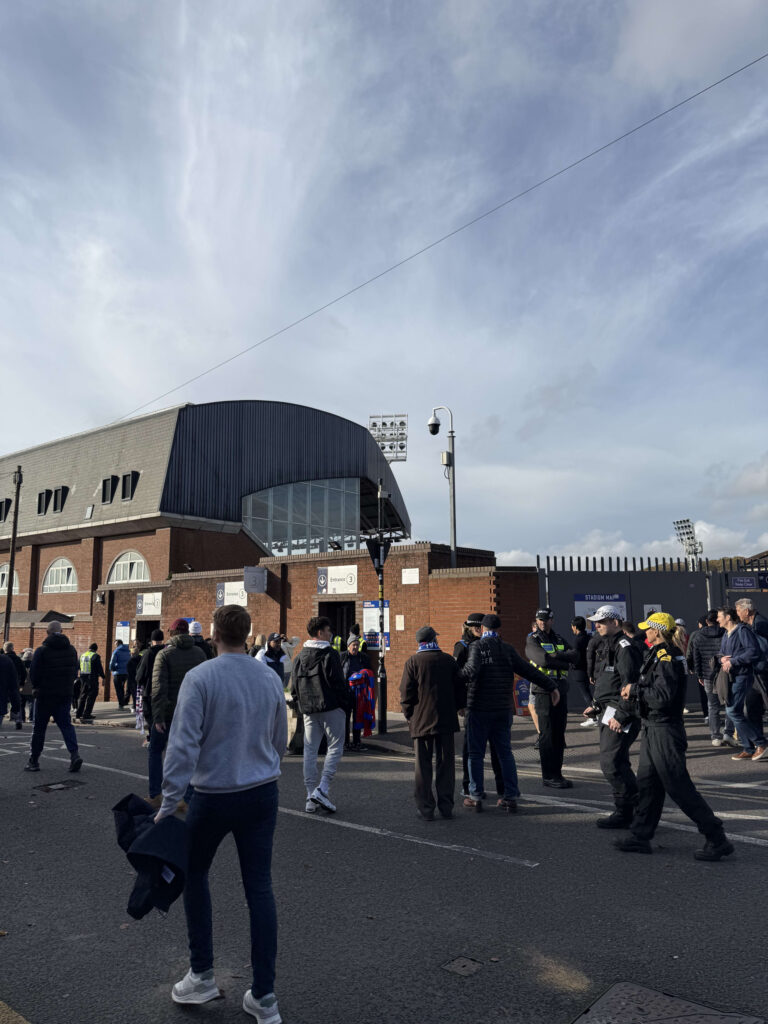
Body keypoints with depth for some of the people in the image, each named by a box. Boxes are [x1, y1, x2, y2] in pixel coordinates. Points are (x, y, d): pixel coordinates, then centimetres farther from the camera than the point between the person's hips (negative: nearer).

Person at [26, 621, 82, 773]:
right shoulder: (71, 650, 3)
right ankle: (74, 754, -12)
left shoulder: (42, 650, -11)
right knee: (66, 724, 6)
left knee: (39, 728, 9)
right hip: (66, 694, 3)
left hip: (45, 694, -3)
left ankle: (33, 761, 16)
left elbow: (33, 673, -6)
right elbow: (75, 672, 8)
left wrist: (37, 687, 12)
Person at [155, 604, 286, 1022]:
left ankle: (202, 975, 29)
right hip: (262, 795, 4)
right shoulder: (270, 678, 0)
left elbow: (184, 744, -18)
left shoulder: (200, 677, -15)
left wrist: (169, 804, -12)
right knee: (259, 888, 9)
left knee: (194, 875, 22)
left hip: (213, 796, -3)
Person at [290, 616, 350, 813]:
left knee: (310, 750, 9)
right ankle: (322, 789, -8)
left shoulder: (299, 657, 10)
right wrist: (345, 706, -3)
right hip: (331, 708, -6)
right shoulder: (330, 655, -11)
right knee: (335, 747, 3)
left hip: (308, 711, 6)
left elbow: (294, 688, 12)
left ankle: (311, 797, 11)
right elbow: (339, 684, -13)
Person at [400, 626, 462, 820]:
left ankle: (425, 809, 7)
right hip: (446, 720, 3)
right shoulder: (449, 660, 3)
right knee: (445, 763, 11)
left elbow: (406, 693, -7)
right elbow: (459, 689, 8)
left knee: (423, 765, 5)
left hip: (422, 720, -2)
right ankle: (446, 807, 15)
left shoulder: (413, 662, -6)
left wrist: (408, 715, 5)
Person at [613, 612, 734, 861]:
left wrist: (634, 689, -17)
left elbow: (663, 697, -26)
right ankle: (640, 837, 22)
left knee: (680, 788, -2)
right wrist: (633, 690, 4)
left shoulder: (666, 658, -19)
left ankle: (717, 840, 9)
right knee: (647, 784, 14)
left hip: (665, 730, -10)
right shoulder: (659, 655, 11)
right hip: (653, 729, 10)